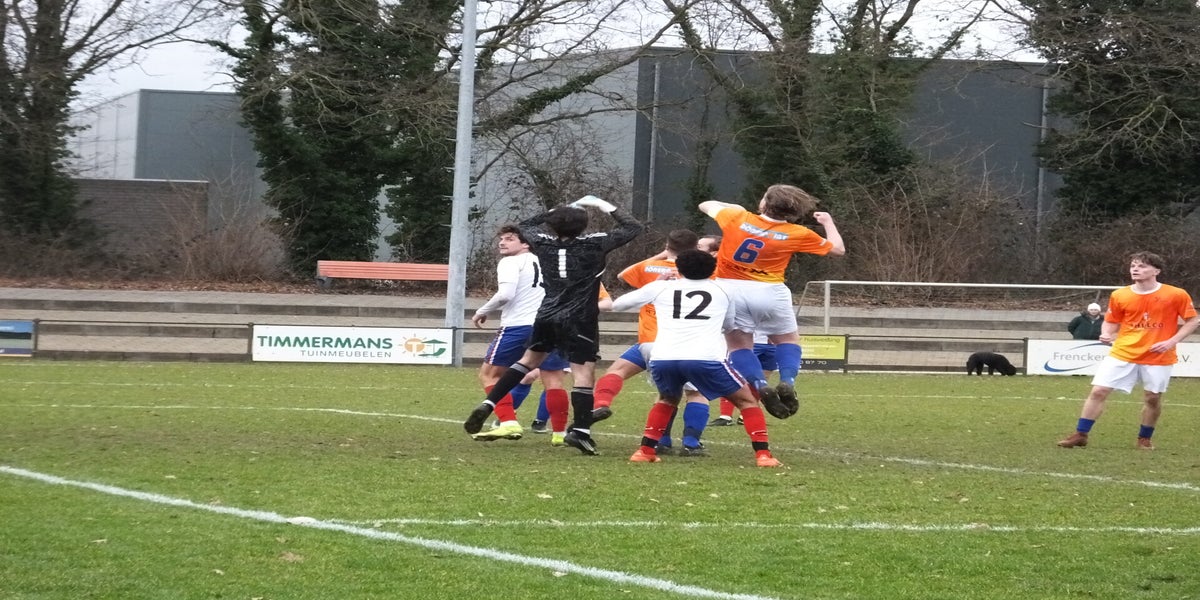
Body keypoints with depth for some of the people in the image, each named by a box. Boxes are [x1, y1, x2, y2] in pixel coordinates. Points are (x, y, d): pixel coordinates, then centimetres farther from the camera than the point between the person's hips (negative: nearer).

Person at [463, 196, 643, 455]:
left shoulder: (544, 244, 3)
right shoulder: (593, 245, -7)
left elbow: (526, 225, 28)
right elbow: (633, 227, 3)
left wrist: (558, 211, 24)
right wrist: (605, 207, 11)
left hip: (547, 317, 5)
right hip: (579, 321, -5)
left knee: (529, 359, 22)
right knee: (583, 373, -6)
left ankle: (488, 405, 13)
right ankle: (580, 431, -17)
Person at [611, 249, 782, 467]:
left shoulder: (660, 287, 22)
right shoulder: (721, 291, 23)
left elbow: (617, 304, 32)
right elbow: (730, 324, 39)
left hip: (662, 359, 2)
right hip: (706, 358, -2)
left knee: (668, 400, 34)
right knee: (747, 400, 15)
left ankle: (646, 450, 24)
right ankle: (763, 454, 0)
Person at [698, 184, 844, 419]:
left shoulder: (737, 217, -1)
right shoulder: (797, 234, -1)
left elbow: (706, 205, 19)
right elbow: (837, 249, 13)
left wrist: (731, 207, 37)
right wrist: (828, 222, 31)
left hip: (728, 287, 0)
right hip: (769, 293, 0)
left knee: (739, 344, 9)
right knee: (788, 339, 18)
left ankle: (761, 386, -13)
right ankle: (787, 382, -7)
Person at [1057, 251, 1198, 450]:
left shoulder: (1176, 295, -8)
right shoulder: (1119, 296, -1)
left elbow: (1192, 321, 0)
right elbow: (1111, 322, 11)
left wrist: (1171, 342, -12)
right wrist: (1106, 335, -12)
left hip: (1158, 357, -1)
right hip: (1123, 354, 1)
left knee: (1152, 398, 6)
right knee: (1098, 391, -6)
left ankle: (1145, 439, 28)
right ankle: (1080, 435, 1)